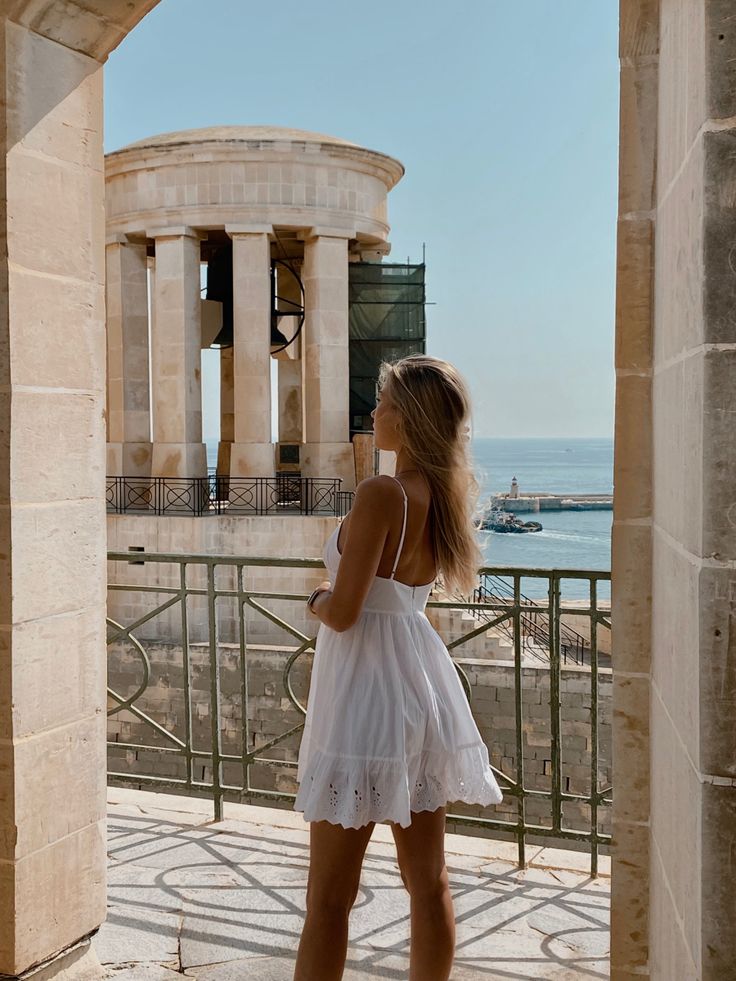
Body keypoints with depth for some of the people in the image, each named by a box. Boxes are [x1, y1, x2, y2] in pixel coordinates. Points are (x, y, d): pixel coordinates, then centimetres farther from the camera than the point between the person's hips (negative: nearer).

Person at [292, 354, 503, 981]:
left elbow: (342, 613, -18)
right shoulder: (447, 493, 4)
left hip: (368, 691, -8)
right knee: (429, 883, 16)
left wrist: (317, 598, 0)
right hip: (423, 683, 8)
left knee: (329, 899, 4)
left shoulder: (382, 493, -19)